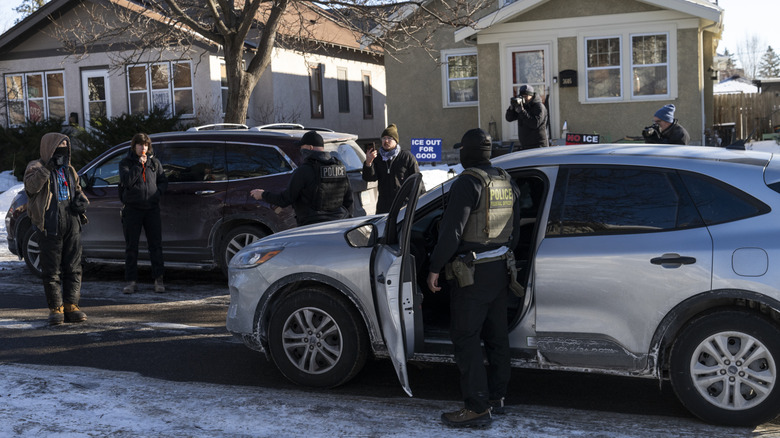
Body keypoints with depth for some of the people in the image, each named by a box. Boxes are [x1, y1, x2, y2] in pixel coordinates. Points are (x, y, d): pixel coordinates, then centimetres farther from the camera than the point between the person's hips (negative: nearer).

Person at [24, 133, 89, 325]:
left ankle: (70, 306, 12)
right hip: (50, 225, -5)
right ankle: (55, 308, 6)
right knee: (51, 270, -2)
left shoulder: (69, 170, 19)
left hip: (72, 224, 5)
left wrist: (81, 200, 7)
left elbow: (78, 190, 30)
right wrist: (46, 169, -28)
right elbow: (31, 187, -18)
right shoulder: (36, 167, 1)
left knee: (73, 268, 5)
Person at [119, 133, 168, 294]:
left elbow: (163, 181, 14)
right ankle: (131, 281, 9)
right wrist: (139, 165, -15)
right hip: (132, 209, -1)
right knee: (131, 246, 3)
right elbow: (127, 181, -13)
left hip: (152, 208, 2)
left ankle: (158, 279, 8)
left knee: (155, 245, 1)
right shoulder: (126, 163, 3)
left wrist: (157, 193, -4)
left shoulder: (154, 162, 10)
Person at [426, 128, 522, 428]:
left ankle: (477, 408, -2)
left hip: (472, 273, -9)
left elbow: (452, 231, -20)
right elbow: (515, 230, 17)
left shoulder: (468, 183, -16)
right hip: (501, 268, 9)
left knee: (465, 338, -3)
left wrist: (435, 269, -14)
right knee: (496, 336, 16)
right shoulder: (507, 183, 11)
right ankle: (496, 398, 26)